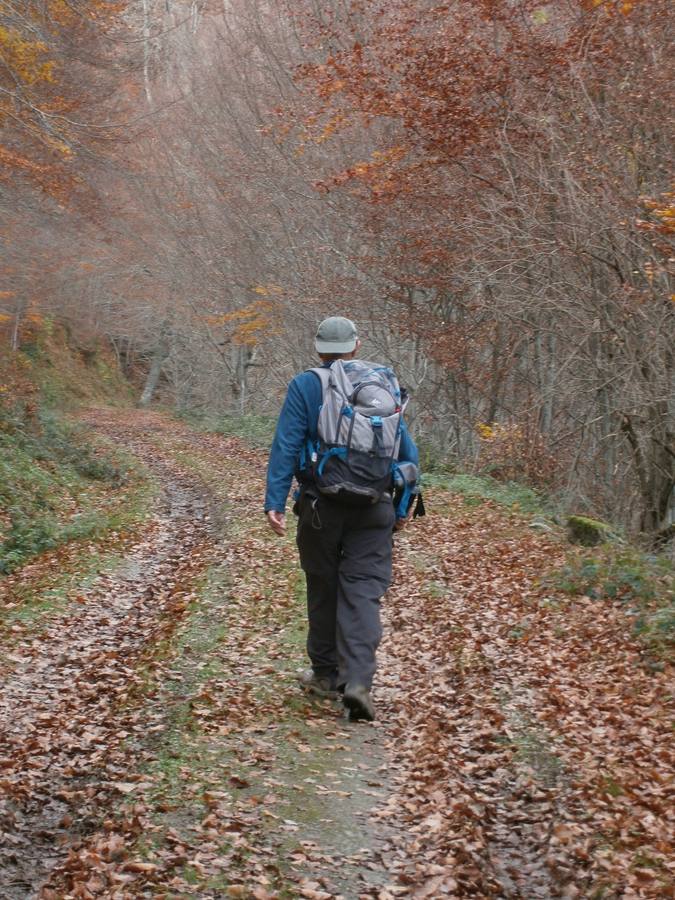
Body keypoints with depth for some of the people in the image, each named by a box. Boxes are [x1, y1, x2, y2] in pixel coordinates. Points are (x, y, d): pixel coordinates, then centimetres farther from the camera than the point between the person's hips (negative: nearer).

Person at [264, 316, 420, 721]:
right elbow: (408, 451, 7)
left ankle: (326, 674, 26)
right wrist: (402, 506, 14)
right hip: (373, 510, 1)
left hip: (320, 507, -1)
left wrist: (275, 502, -10)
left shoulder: (305, 386, -2)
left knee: (323, 589, 13)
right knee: (363, 593, 0)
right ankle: (358, 680, -14)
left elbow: (285, 447, -9)